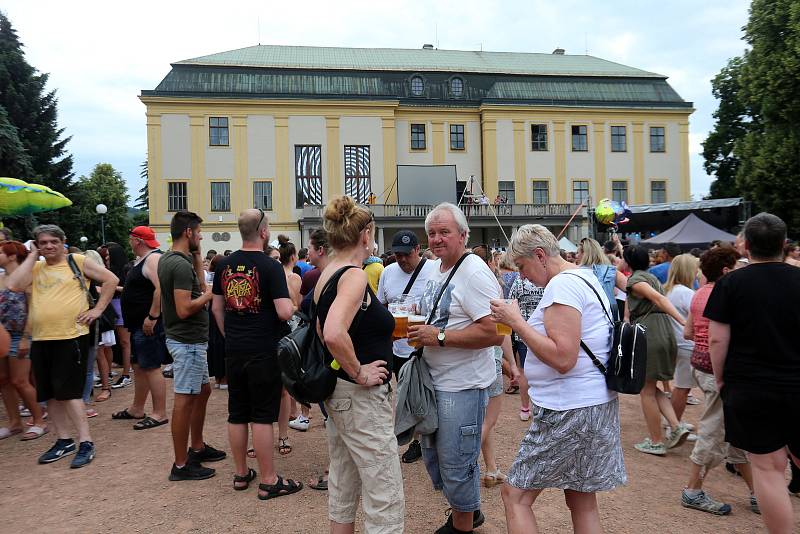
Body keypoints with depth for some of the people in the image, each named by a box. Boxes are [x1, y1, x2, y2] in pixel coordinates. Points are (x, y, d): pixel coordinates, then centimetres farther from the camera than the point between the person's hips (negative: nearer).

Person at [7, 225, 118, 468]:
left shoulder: (76, 261, 0)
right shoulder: (35, 268, 10)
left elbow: (110, 279, -1)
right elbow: (13, 285, -8)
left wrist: (98, 309, -5)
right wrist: (32, 256, -1)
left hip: (72, 337, -5)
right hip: (41, 340, 6)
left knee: (69, 391, -6)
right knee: (50, 393, 12)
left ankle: (85, 442, 3)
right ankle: (64, 440, 25)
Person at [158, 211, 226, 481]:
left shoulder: (167, 259, 10)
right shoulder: (181, 264, -21)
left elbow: (198, 284, 19)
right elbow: (184, 309, -26)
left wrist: (196, 255, 13)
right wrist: (209, 295, -11)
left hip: (190, 339, 10)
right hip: (188, 341, -10)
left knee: (203, 391, 20)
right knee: (185, 399, -1)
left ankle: (197, 447, 33)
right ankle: (181, 465, 10)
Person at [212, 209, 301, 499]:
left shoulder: (225, 264, 6)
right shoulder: (270, 266, -14)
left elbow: (217, 307, 13)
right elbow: (284, 312, -21)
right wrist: (295, 306, 1)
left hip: (233, 350, 6)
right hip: (264, 352, -6)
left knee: (237, 414, 14)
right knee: (263, 416, 1)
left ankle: (241, 474, 27)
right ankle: (269, 481, 11)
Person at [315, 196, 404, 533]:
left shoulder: (326, 275, 8)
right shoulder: (354, 275, -19)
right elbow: (335, 334, -35)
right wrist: (360, 372, -21)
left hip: (337, 392, 10)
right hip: (362, 397, -10)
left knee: (342, 490, 21)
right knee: (386, 499, 3)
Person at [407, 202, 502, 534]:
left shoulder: (474, 273, -19)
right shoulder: (435, 268, 10)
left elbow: (494, 332, -26)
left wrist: (439, 337, -24)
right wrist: (416, 325, 2)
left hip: (463, 385, -9)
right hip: (434, 380, 10)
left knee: (456, 463, 6)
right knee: (432, 455, 22)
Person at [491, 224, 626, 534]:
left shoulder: (562, 285, -19)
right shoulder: (587, 278, 13)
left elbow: (563, 358, -26)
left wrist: (516, 321, -20)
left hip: (569, 410, -10)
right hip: (595, 404, 10)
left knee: (515, 495, 1)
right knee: (582, 501, 19)